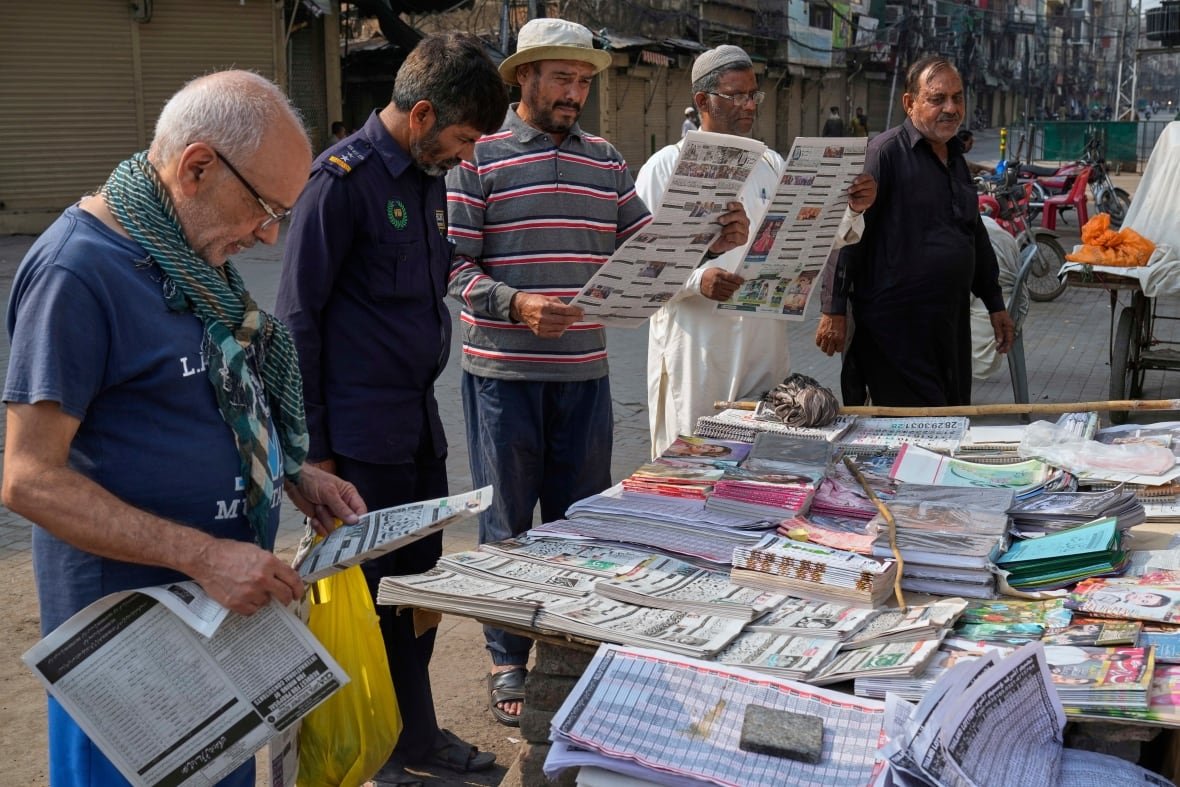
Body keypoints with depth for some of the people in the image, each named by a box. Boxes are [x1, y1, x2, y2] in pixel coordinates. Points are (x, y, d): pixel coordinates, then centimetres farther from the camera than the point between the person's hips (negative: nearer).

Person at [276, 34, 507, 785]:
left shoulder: (430, 178, 11)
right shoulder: (343, 179, -13)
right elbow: (298, 315, -13)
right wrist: (310, 447, -12)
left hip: (419, 422, 8)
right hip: (361, 432, -8)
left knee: (419, 581, 15)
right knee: (365, 589, 3)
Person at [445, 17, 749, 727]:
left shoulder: (605, 159, 11)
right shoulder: (479, 156, -4)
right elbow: (454, 264, -8)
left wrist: (713, 241, -7)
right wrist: (516, 305, -23)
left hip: (584, 371, 4)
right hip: (504, 370, -4)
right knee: (507, 523, 7)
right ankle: (509, 663, 21)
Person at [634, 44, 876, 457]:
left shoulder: (771, 163, 13)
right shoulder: (667, 166, -2)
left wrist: (851, 210, -8)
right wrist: (696, 280, -26)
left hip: (766, 341, 5)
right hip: (696, 342, -4)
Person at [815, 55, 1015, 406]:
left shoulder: (956, 157, 16)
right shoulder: (886, 151, -10)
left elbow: (976, 235, 26)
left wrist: (995, 304, 26)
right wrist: (834, 310, -18)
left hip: (951, 324, 8)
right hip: (896, 323, -8)